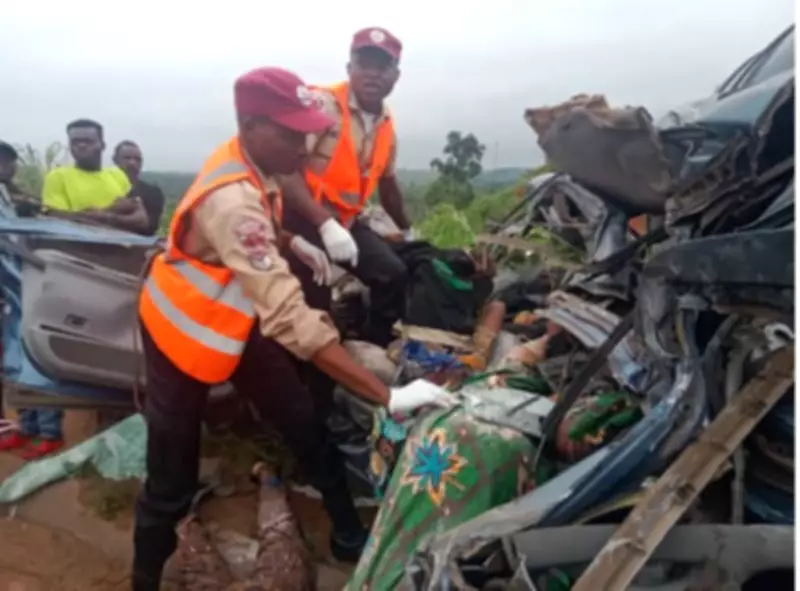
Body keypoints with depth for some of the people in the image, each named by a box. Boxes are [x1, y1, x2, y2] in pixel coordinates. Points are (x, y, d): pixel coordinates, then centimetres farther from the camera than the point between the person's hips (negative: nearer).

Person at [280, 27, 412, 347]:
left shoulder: (386, 125, 7)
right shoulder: (323, 104, -17)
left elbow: (386, 182, 23)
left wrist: (407, 230, 33)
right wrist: (325, 224, -33)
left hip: (346, 221, 7)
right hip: (302, 219, -7)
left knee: (393, 275, 0)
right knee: (313, 306, -10)